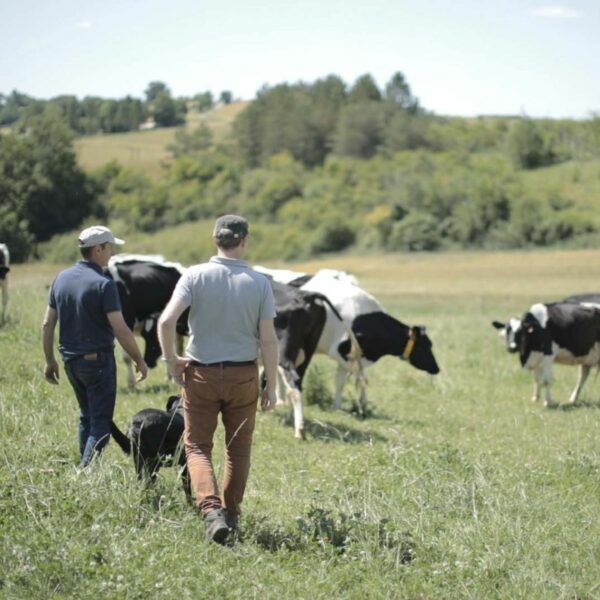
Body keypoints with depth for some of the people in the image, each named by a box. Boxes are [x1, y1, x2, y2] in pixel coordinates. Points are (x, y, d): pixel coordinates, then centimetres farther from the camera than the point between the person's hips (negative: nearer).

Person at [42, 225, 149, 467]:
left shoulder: (61, 279, 3)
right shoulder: (103, 284, -17)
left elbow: (47, 324, 7)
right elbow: (121, 330, -18)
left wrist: (50, 361, 16)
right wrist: (139, 361, -6)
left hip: (70, 360, 7)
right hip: (98, 361, -7)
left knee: (86, 416, 22)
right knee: (100, 424, -2)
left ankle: (84, 468, 26)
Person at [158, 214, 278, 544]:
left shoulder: (195, 275, -9)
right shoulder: (259, 283, -6)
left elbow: (166, 321, -19)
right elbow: (268, 339, -6)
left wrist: (171, 360, -4)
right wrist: (271, 386, 2)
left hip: (201, 373, -1)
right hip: (243, 375, 1)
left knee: (197, 446, 9)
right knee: (238, 448, 17)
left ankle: (211, 509, -12)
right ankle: (231, 514, 23)